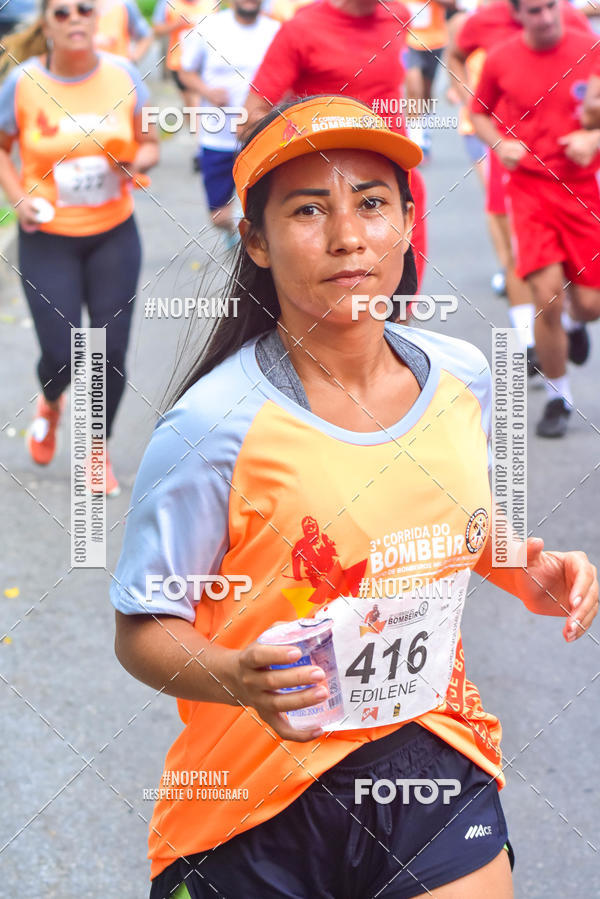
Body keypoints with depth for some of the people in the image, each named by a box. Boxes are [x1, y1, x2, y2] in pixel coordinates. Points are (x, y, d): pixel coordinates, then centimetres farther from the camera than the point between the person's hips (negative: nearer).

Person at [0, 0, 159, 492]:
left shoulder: (123, 75, -4)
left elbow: (149, 144, 7)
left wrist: (137, 162, -15)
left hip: (114, 234, 2)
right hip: (48, 238, -2)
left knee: (112, 350, 2)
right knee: (62, 355, -4)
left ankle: (98, 447, 28)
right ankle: (50, 404, 36)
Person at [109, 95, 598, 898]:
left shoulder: (462, 378, -1)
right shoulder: (215, 426, -19)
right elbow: (144, 630, -14)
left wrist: (526, 575, 0)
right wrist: (241, 679, -32)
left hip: (436, 760, 4)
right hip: (259, 794, -3)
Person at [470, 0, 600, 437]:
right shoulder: (500, 60, -1)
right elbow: (479, 112, 15)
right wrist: (500, 143, -4)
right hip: (529, 187, -1)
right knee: (547, 298, -12)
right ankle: (558, 397, 8)